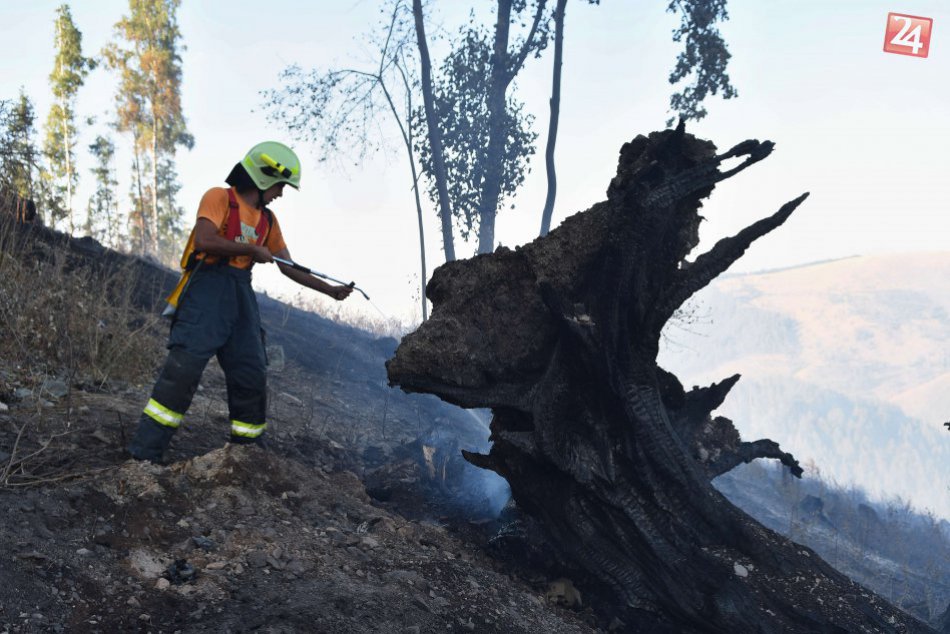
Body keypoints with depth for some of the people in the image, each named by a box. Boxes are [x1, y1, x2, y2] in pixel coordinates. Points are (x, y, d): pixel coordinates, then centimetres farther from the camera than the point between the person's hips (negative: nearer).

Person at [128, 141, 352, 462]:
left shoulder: (268, 220, 20)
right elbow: (203, 240, -17)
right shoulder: (219, 198, 0)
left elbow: (289, 268, 23)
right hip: (207, 289, -7)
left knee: (251, 376, 4)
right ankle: (143, 454, -14)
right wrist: (251, 249, -8)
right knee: (183, 368, -18)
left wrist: (331, 290, 19)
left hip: (241, 296, 7)